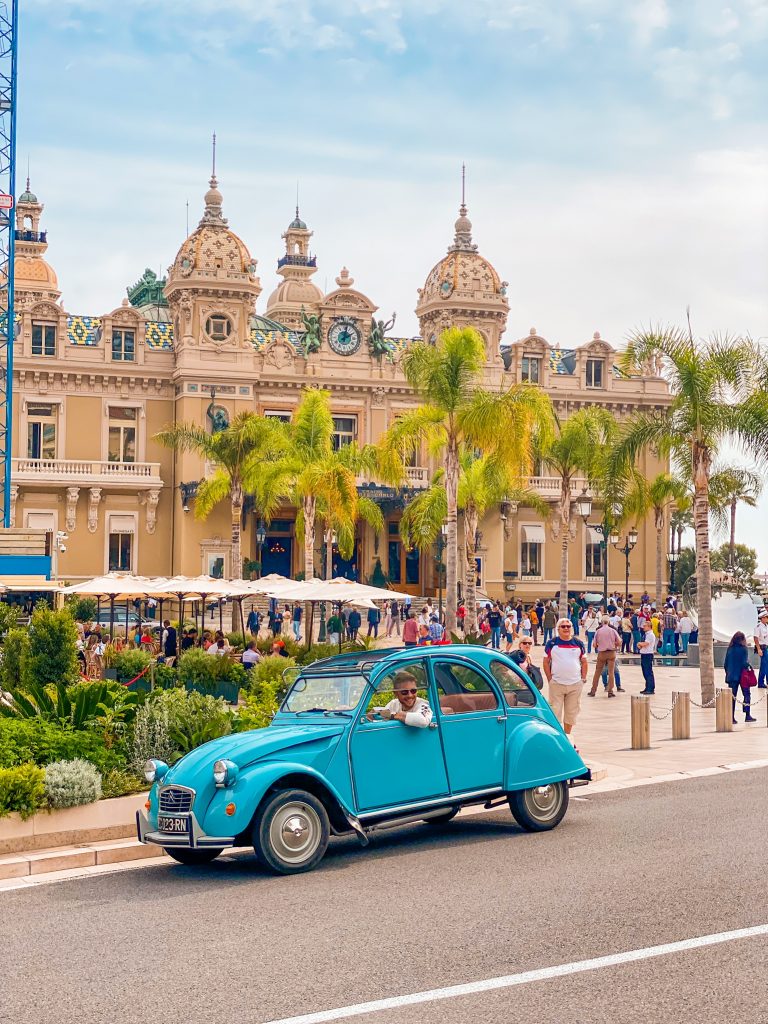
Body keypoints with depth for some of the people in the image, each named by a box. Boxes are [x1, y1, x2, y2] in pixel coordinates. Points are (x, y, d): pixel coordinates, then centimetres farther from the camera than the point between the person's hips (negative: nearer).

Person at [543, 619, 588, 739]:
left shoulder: (578, 643, 7)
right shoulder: (552, 643, 1)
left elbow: (584, 662, 12)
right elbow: (546, 662, 2)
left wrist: (583, 678, 4)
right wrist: (550, 679, -4)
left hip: (575, 684, 2)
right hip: (556, 683, -2)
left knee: (572, 712, 10)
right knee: (555, 711, -2)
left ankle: (567, 737, 23)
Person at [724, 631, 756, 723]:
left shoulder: (730, 649, 3)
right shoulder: (744, 649, -9)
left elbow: (725, 664, 5)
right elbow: (745, 663, -16)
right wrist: (749, 668, 3)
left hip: (731, 676, 4)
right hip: (742, 676, -4)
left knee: (732, 696, 6)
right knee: (746, 695, 10)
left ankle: (732, 717, 4)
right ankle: (747, 716, 10)